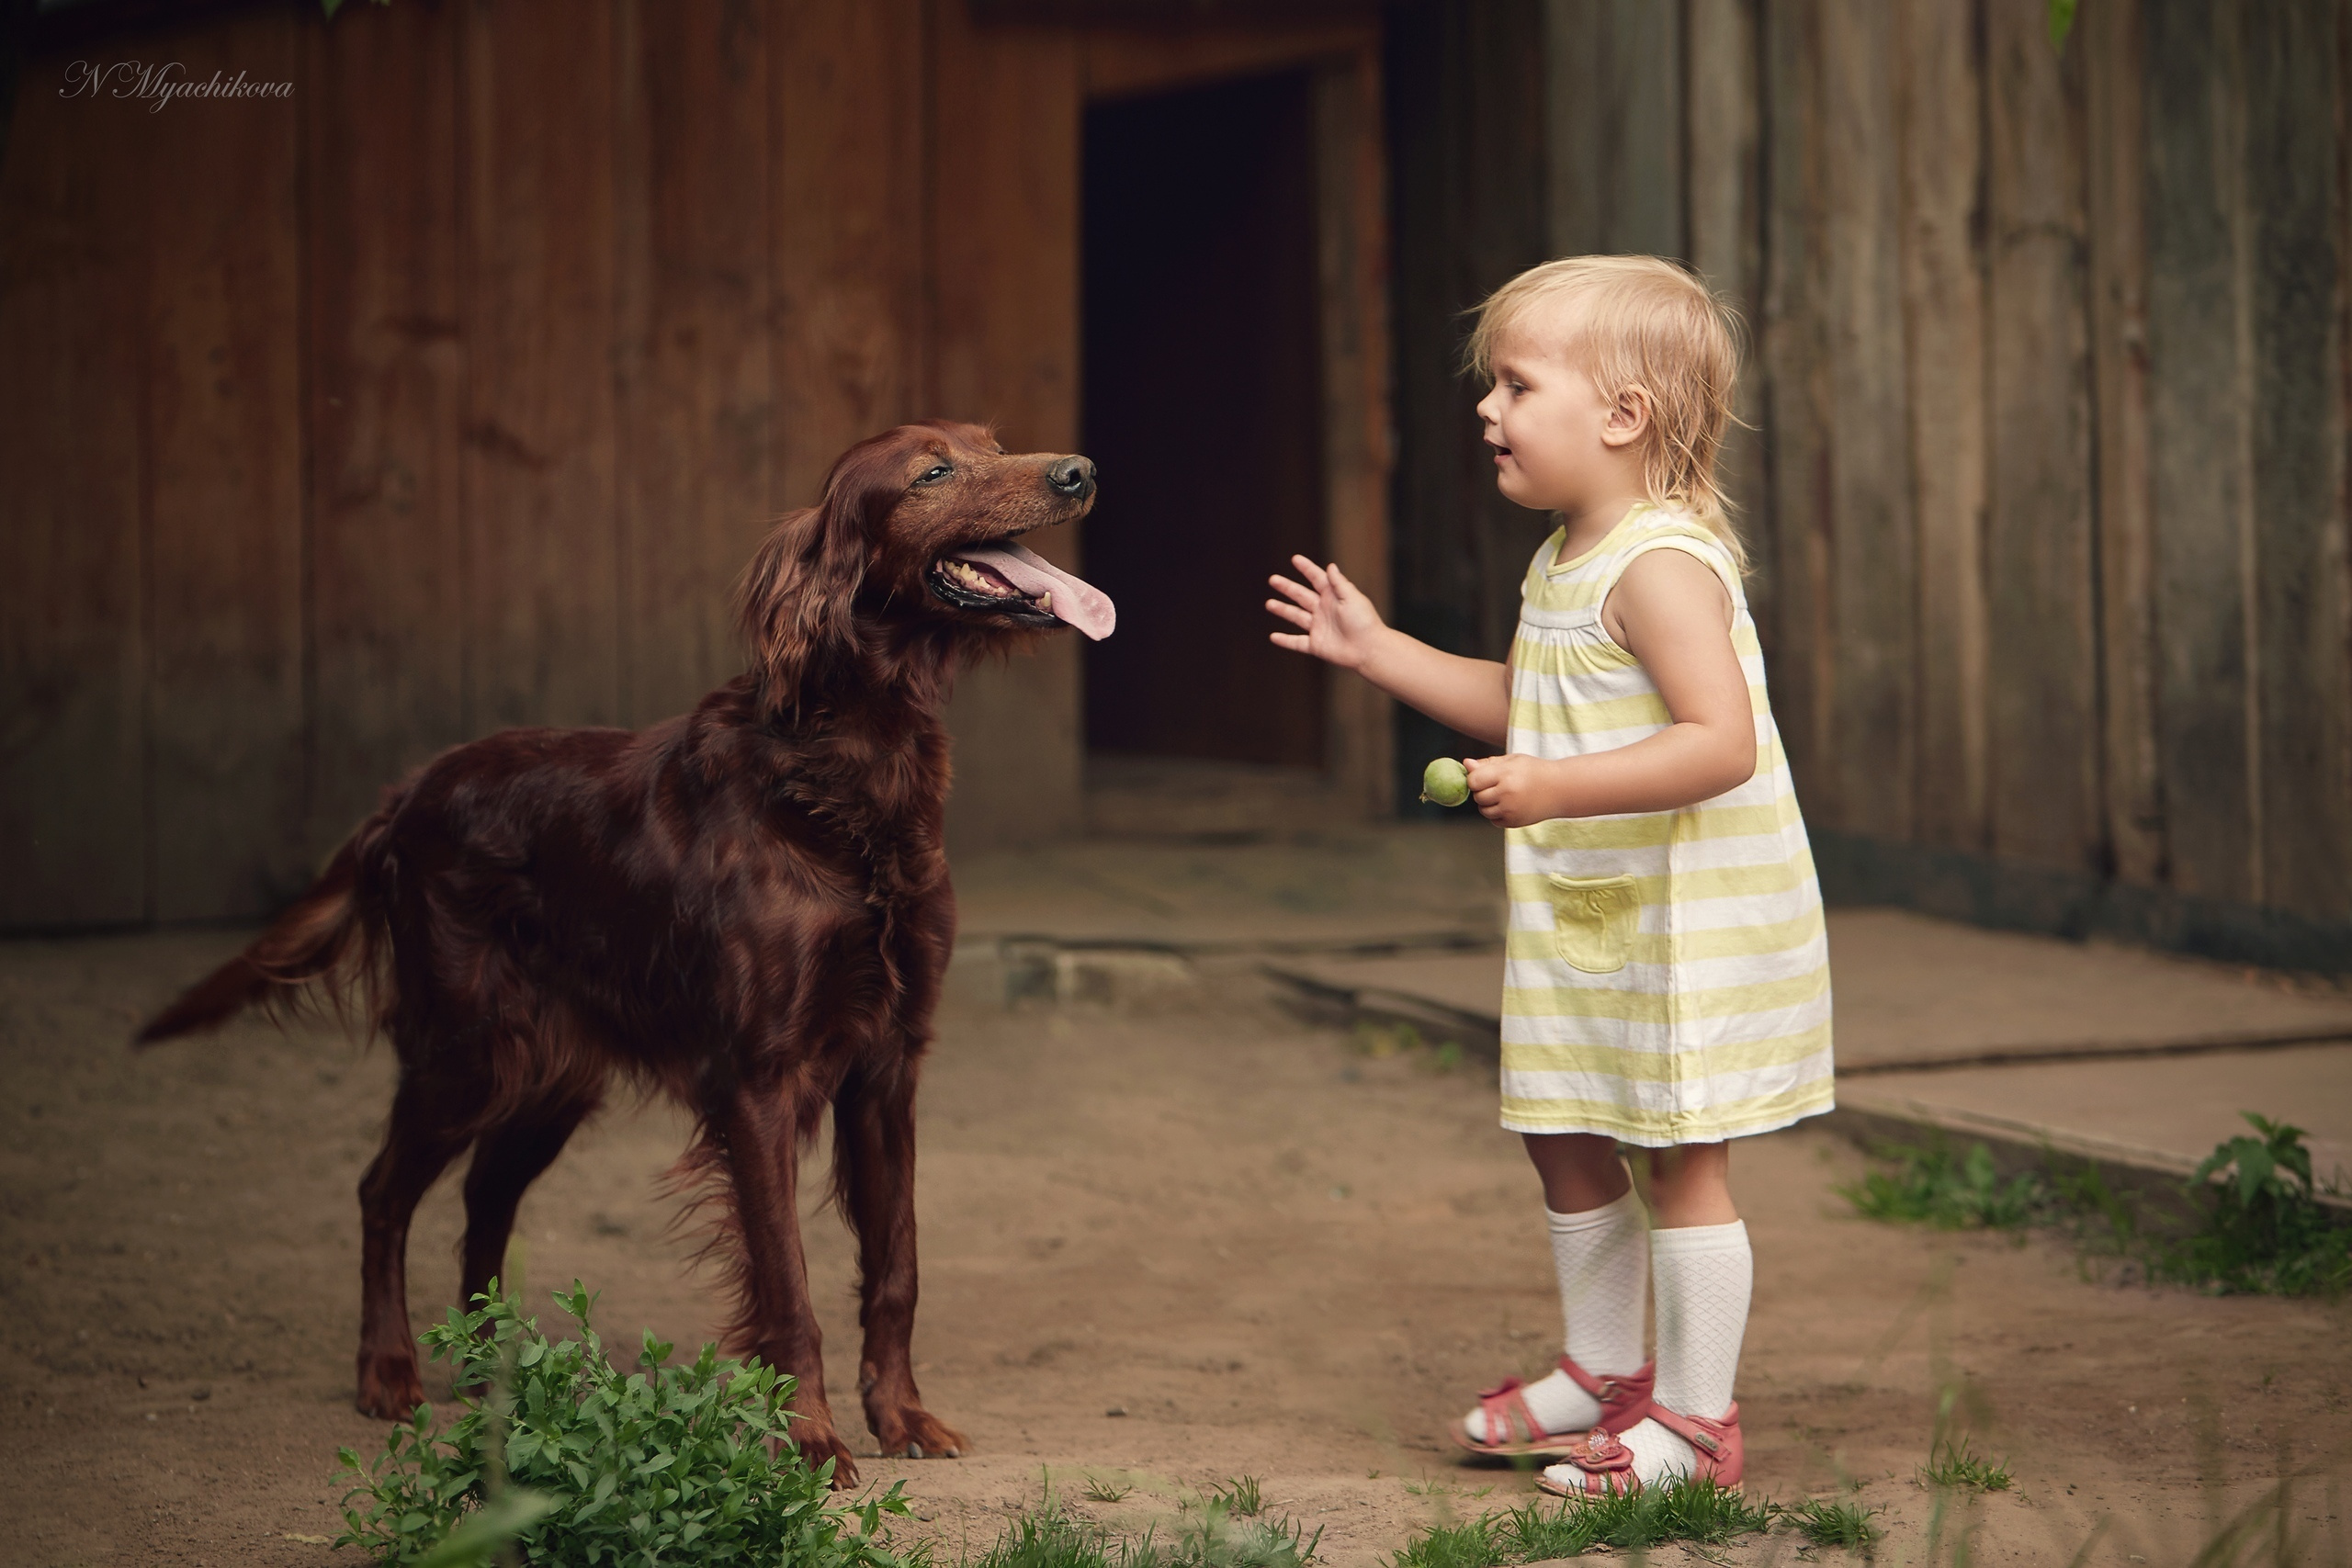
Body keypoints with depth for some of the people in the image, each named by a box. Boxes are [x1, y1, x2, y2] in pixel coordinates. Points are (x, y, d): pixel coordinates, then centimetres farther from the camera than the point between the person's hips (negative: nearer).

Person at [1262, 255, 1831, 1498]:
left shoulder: (1662, 566, -22)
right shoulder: (1562, 562, 10)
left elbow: (1723, 742, -31)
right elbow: (1520, 708, 22)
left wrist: (1558, 788, -36)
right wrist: (1379, 651, 18)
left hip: (1690, 918, -10)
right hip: (1583, 919, 10)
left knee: (1681, 1160, -1)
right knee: (1563, 1139, 17)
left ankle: (1695, 1415, 10)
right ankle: (1604, 1369, 34)